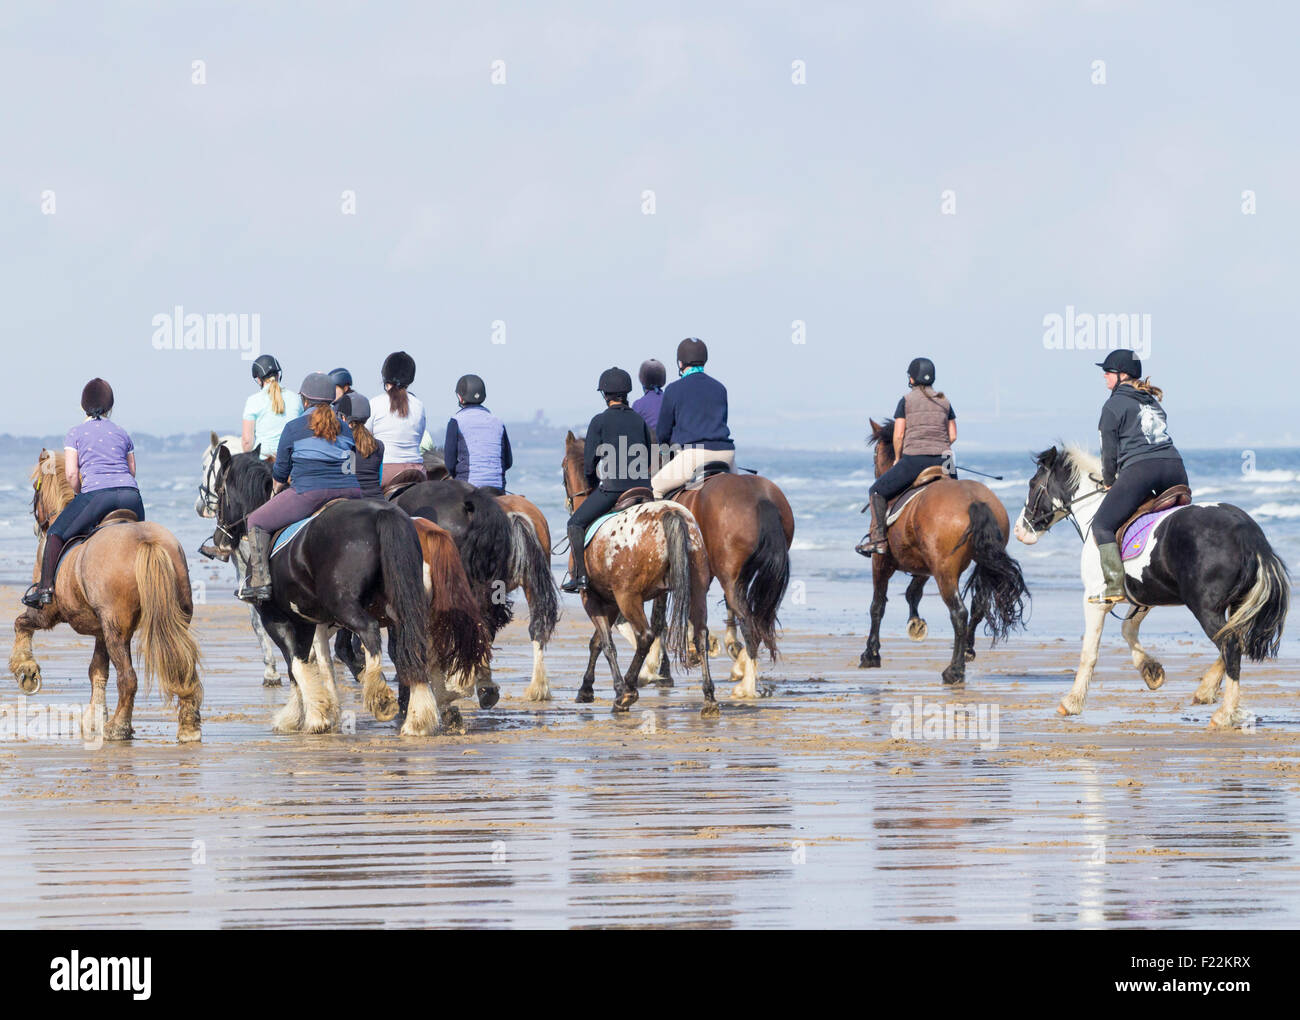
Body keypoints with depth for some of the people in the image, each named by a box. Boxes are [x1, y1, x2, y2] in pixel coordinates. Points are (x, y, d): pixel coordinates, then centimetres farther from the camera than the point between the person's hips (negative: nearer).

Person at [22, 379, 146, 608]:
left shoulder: (75, 433, 11)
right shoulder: (122, 433, 22)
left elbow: (71, 473, 2)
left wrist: (80, 495, 19)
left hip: (97, 492, -3)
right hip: (130, 494, 3)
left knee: (57, 533, 11)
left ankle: (45, 587, 1)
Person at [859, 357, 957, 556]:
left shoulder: (906, 401, 1)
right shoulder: (944, 402, 12)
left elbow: (898, 436, -2)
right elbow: (953, 436, 12)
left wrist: (898, 459, 12)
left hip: (914, 459, -4)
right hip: (943, 459, 4)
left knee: (878, 491, 9)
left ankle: (878, 538, -4)